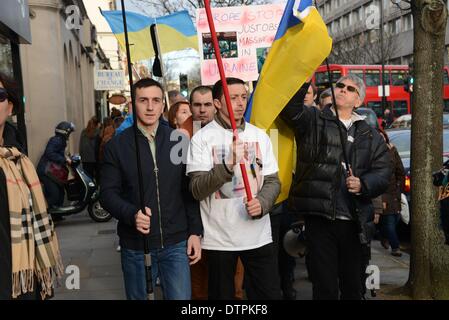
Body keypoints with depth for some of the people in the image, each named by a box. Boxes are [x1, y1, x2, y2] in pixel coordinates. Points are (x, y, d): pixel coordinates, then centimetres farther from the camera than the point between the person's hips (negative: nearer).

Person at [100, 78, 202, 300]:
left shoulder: (178, 141, 4)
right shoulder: (117, 146, -1)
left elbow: (190, 191, 6)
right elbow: (108, 193, -4)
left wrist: (195, 231, 1)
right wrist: (132, 214, -22)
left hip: (176, 243, 1)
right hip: (135, 246, 0)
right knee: (139, 296, 14)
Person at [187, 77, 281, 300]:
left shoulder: (260, 136, 8)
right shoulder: (202, 138, -5)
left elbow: (273, 181, 9)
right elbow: (197, 190, -13)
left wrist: (262, 203, -12)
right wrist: (227, 167, -28)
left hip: (259, 235, 3)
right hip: (219, 238, -3)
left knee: (270, 293, 6)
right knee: (222, 294, 11)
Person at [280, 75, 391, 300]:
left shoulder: (370, 136, 14)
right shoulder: (313, 121, 5)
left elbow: (383, 173, 8)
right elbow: (291, 108, -16)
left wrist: (362, 185, -12)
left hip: (355, 222, 3)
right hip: (319, 219, -3)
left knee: (353, 287, 16)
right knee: (325, 287, 3)